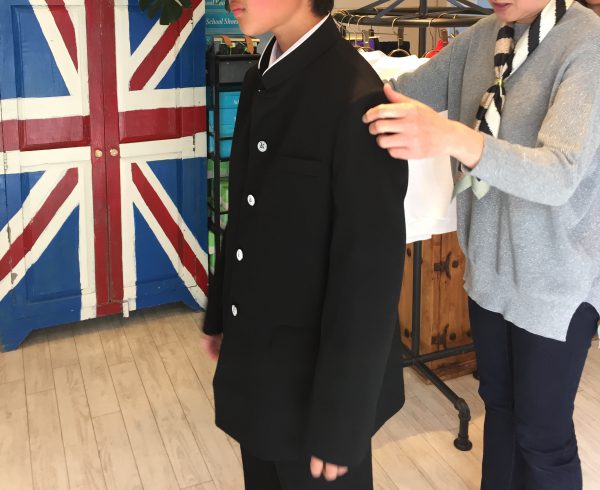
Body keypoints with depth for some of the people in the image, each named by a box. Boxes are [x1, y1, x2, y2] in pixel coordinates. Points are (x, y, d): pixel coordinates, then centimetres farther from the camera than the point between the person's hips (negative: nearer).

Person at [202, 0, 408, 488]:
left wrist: (339, 425, -17)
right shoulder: (262, 78, 2)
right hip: (255, 360, 7)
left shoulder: (355, 99, -24)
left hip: (315, 376, -7)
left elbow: (369, 276, -22)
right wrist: (221, 312, 17)